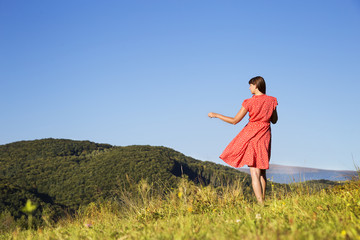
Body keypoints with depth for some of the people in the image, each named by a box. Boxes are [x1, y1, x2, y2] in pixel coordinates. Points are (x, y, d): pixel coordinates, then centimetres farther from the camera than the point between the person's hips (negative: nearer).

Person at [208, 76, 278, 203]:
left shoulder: (249, 102, -10)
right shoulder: (272, 101, 0)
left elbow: (234, 121, -7)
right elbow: (274, 120, 11)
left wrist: (216, 115, 3)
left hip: (251, 134, -4)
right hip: (265, 136, 4)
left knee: (254, 172, -5)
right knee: (262, 171, 17)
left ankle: (260, 203, -12)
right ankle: (262, 200, 19)